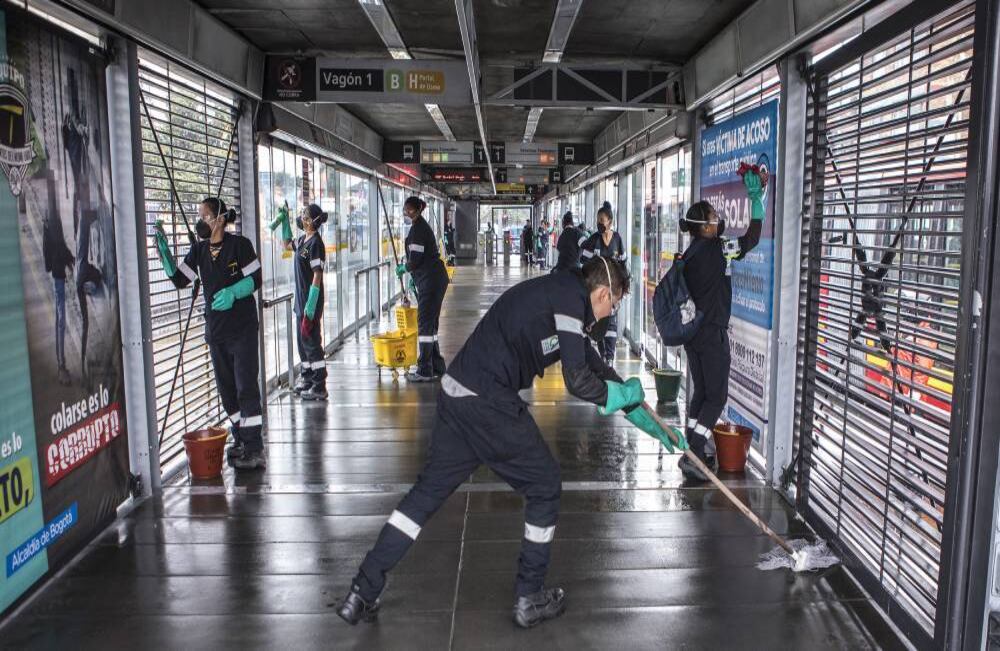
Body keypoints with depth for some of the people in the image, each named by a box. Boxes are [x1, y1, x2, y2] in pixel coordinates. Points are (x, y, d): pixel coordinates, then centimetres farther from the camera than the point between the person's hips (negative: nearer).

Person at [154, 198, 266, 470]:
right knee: (226, 387, 12)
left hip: (242, 328, -6)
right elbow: (180, 279, 3)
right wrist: (164, 250, -8)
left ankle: (254, 449, -4)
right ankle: (240, 439, 26)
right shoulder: (199, 249, 8)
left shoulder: (239, 245, -9)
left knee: (246, 386, -7)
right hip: (216, 330, 6)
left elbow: (255, 280, -8)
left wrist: (232, 292, -24)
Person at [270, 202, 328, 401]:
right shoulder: (303, 240, 10)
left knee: (311, 340, -4)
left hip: (311, 301, -9)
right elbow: (287, 245, 33)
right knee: (303, 340, 16)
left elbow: (317, 276, -20)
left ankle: (319, 387, 3)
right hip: (301, 300, 9)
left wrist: (310, 306, -22)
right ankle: (306, 379, 28)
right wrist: (284, 221, 23)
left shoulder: (315, 243, -16)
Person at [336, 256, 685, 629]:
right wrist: (625, 393, 7)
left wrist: (644, 419, 34)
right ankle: (530, 599, 22)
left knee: (429, 489, 15)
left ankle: (362, 595, 20)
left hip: (456, 393, 9)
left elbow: (593, 363, 28)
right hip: (489, 404, -9)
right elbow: (577, 380, -14)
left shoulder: (558, 291, 21)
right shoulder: (570, 299, -8)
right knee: (544, 486, 9)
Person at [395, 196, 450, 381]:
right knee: (430, 323, 15)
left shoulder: (417, 229, -13)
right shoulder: (421, 226, 18)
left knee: (425, 324, -6)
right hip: (436, 278, 10)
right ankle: (436, 368, 21)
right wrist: (413, 275, 25)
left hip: (430, 281, -10)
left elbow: (415, 259, -17)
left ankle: (425, 371, -2)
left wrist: (403, 268, 1)